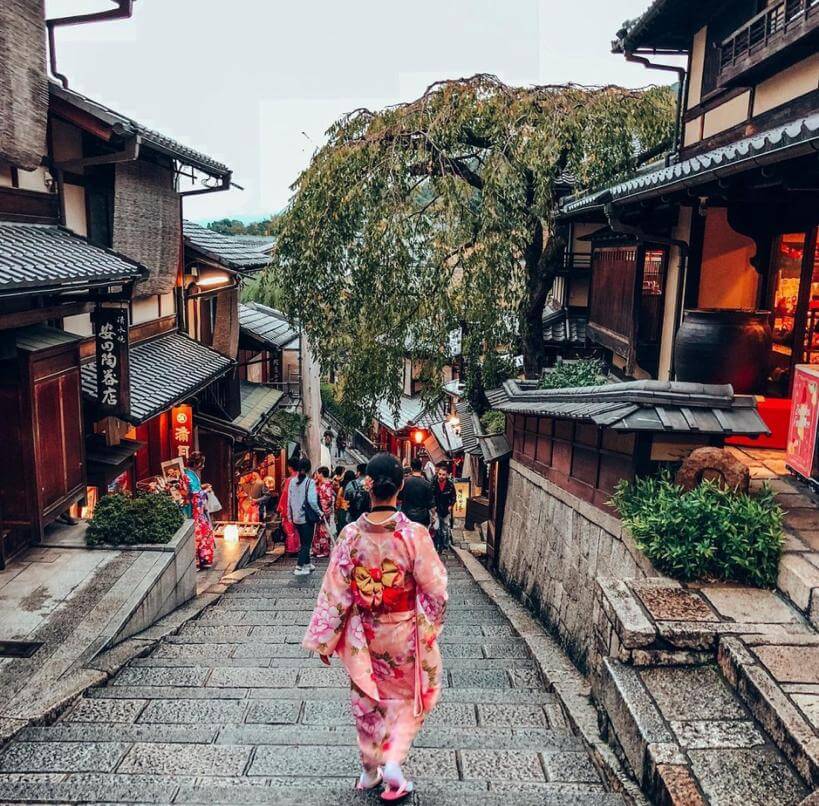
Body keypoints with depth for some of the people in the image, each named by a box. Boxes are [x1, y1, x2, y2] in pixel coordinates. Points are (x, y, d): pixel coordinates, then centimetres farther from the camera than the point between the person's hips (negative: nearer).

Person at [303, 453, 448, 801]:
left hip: (363, 636, 2)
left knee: (368, 700, 22)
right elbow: (435, 591, -13)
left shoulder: (351, 534, -16)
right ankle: (393, 763, 11)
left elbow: (335, 592, -10)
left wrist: (324, 640, 2)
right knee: (408, 698, 23)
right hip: (404, 636, -2)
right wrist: (429, 628, 7)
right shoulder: (414, 534, -21)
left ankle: (370, 771, 37)